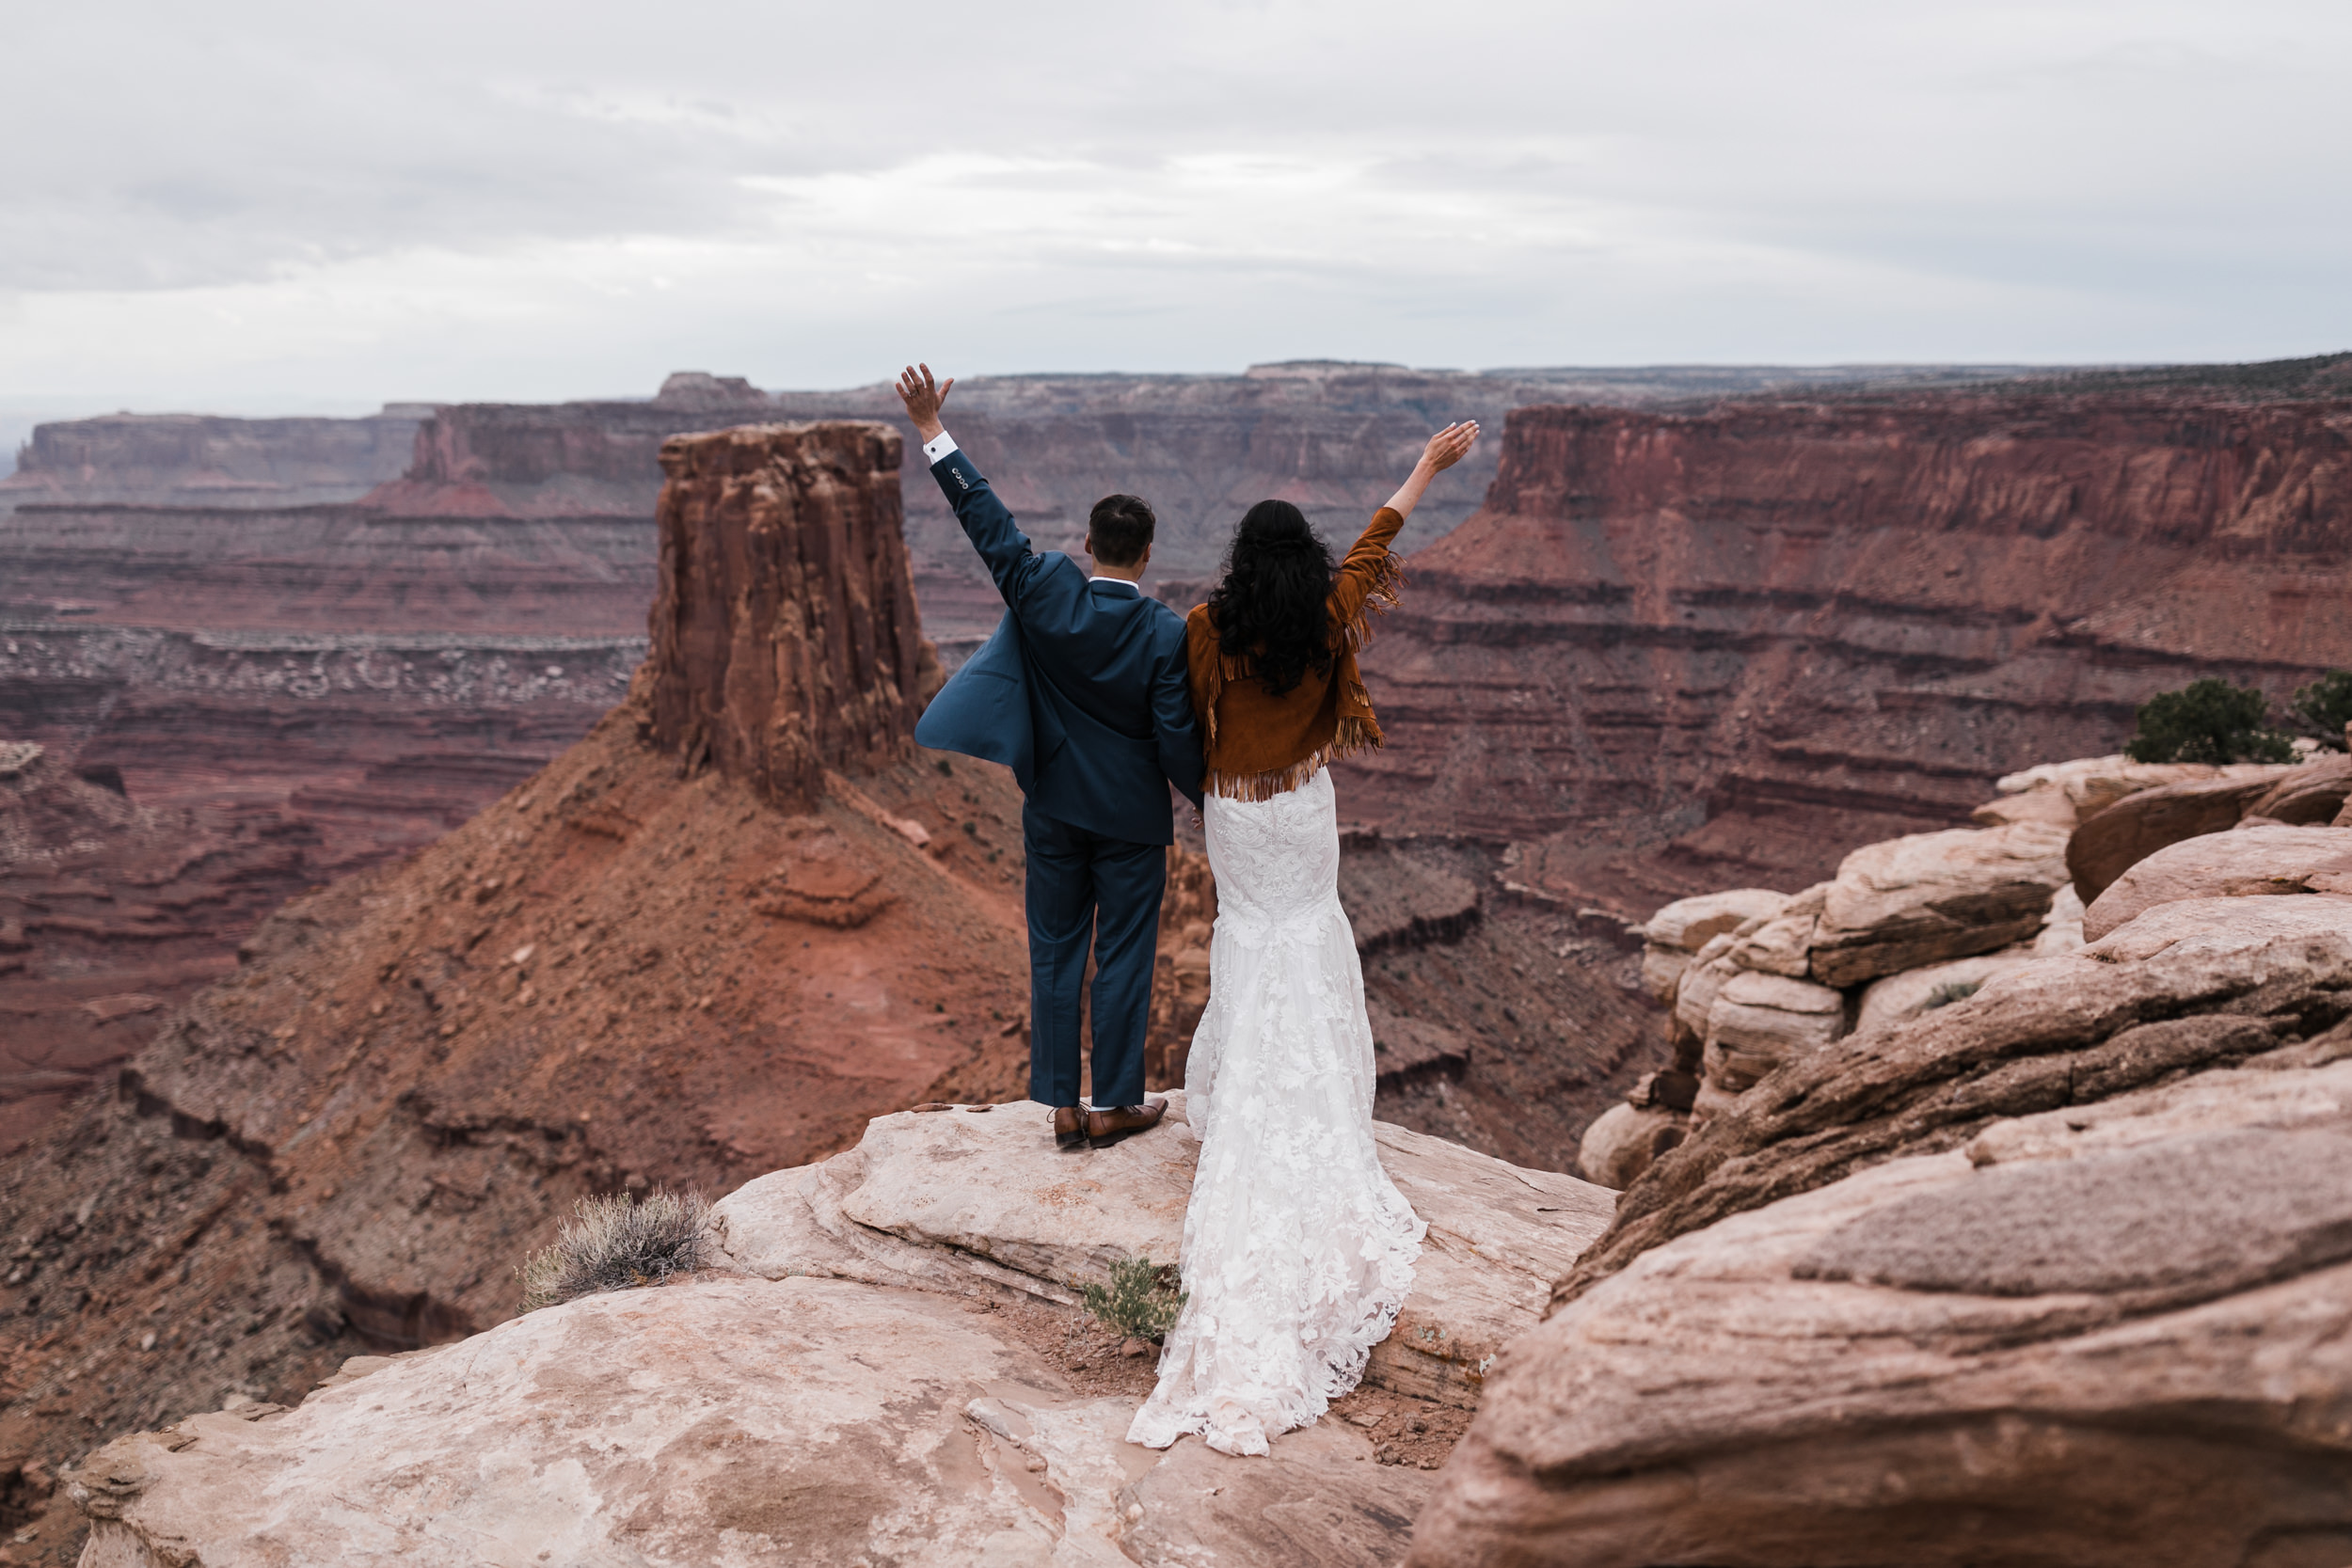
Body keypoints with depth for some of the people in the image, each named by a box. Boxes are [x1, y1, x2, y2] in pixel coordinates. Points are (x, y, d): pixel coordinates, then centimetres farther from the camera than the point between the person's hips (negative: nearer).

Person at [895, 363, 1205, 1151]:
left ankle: (1064, 1105, 19)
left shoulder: (1046, 595, -12)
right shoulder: (1166, 634, -17)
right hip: (1131, 817, -2)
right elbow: (1177, 738, -15)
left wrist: (933, 431, -4)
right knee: (1124, 957, 9)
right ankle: (1114, 1104, 19)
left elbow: (988, 522, -10)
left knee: (1055, 951, 13)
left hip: (1054, 806, 3)